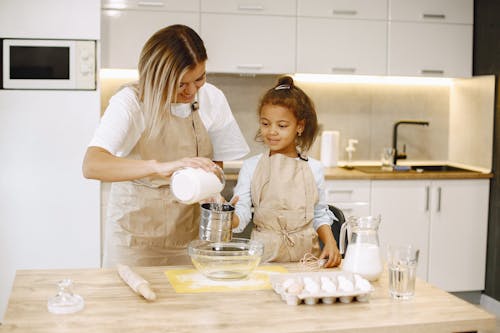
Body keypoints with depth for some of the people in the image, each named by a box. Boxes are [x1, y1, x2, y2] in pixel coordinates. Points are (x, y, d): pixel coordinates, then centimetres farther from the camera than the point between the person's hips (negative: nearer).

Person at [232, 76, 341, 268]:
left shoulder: (314, 168, 8)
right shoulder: (251, 167, 4)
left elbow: (320, 216, 15)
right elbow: (241, 215, -1)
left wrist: (330, 242, 0)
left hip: (306, 254, 2)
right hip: (264, 255, -2)